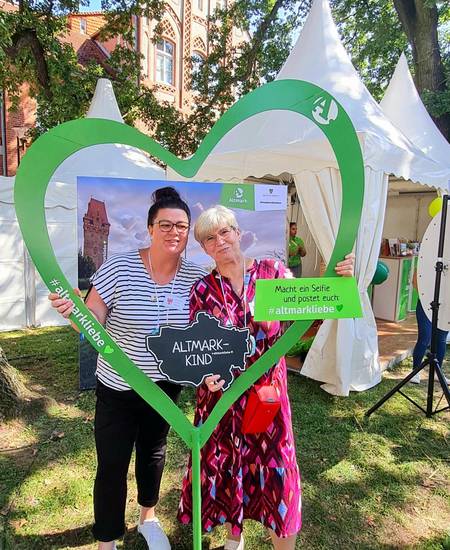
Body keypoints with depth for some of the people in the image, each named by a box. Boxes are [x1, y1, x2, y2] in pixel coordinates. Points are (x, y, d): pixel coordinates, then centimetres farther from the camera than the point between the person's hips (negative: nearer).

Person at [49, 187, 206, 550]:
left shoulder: (196, 278, -10)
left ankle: (148, 517, 54)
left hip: (165, 387, 3)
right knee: (112, 466, 8)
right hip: (118, 388, -3)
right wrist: (73, 309, -33)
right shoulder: (119, 268, -18)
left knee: (153, 453, 25)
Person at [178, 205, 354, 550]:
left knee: (275, 470, 7)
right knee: (226, 467, 18)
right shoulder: (202, 290, -3)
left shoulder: (273, 272, -6)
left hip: (268, 392, -1)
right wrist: (206, 374, -16)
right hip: (222, 393, 2)